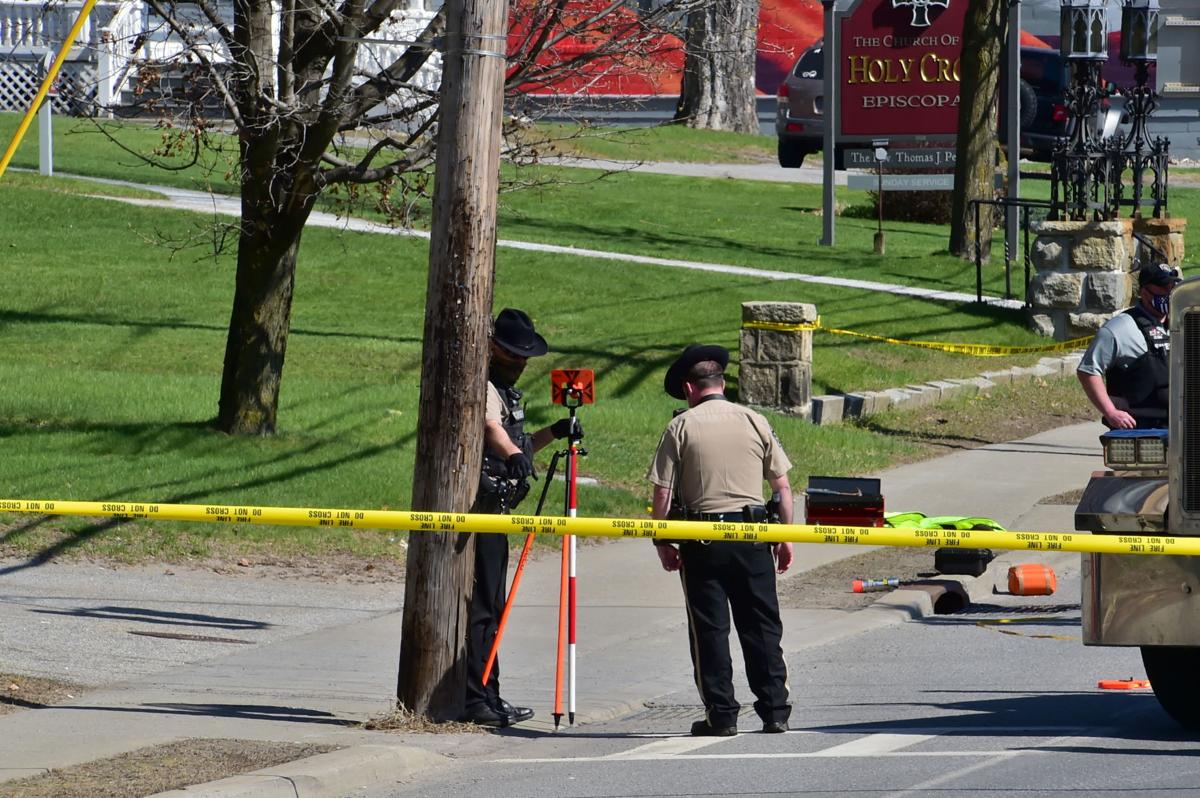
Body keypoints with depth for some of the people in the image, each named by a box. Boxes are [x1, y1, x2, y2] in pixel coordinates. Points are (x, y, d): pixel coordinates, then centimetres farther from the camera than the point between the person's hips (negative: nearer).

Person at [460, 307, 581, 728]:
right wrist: (514, 454, -53)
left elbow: (515, 442, 33)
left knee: (489, 607, 14)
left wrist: (551, 433, 17)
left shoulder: (504, 391, 21)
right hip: (479, 507, -11)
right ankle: (475, 701, -14)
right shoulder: (483, 386, -12)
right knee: (480, 606, -12)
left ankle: (486, 698, 21)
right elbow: (490, 426, -34)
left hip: (492, 511, 11)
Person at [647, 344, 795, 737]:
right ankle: (775, 711, 7)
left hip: (701, 540, -2)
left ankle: (721, 714, 1)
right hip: (753, 537, 2)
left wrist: (662, 543, 5)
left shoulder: (681, 427, -2)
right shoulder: (755, 422, 5)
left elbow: (662, 493, -5)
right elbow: (782, 486, 7)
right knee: (762, 625, 9)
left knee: (709, 629, 3)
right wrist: (786, 538, 14)